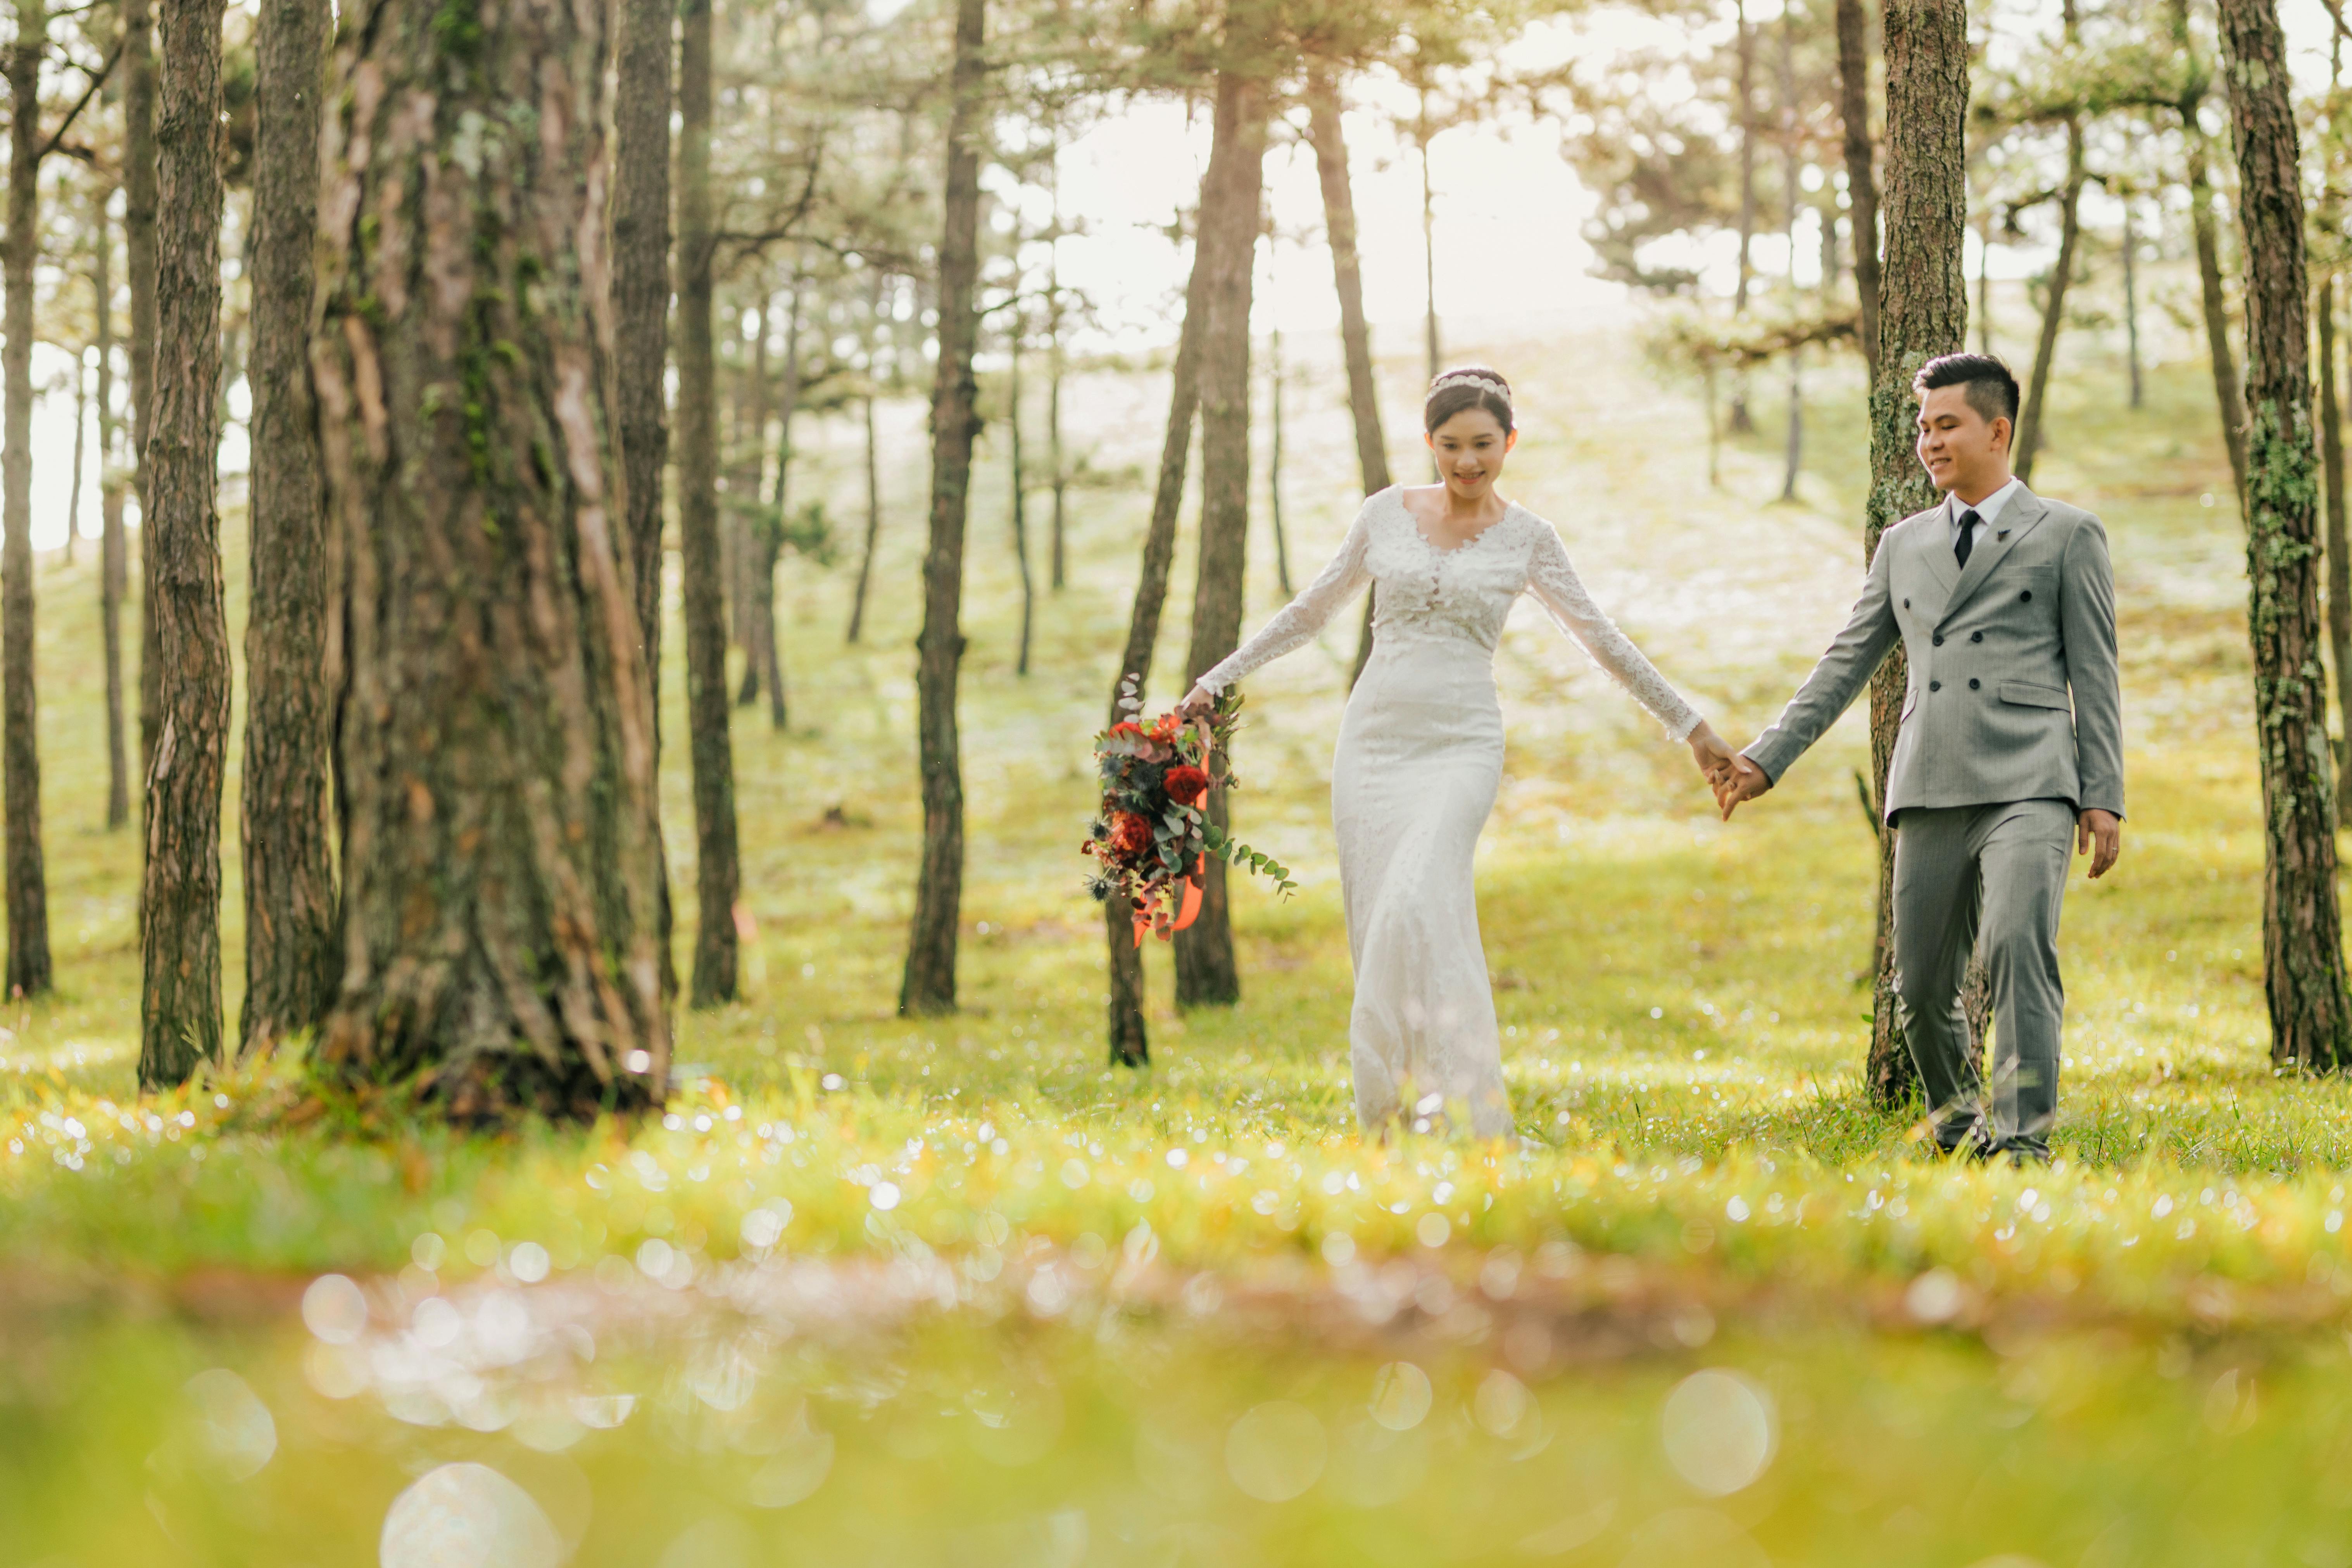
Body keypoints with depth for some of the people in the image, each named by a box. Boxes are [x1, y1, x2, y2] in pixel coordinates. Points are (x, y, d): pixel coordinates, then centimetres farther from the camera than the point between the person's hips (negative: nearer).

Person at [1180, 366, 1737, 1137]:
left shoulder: (1526, 537, 4)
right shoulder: (1388, 512, 8)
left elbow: (1602, 640, 9)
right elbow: (1312, 610, 17)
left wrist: (1691, 728, 10)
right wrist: (1221, 676, 17)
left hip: (1460, 747, -3)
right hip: (1374, 736, 3)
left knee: (1419, 905, -24)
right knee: (1377, 922, -2)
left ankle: (1454, 1102, -22)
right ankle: (1387, 1114, 5)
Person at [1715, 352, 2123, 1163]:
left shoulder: (2067, 534, 8)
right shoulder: (1904, 544, 19)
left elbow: (2094, 678, 5)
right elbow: (1845, 663, 20)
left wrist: (2103, 796, -3)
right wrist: (1766, 758, 11)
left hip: (2028, 786, -4)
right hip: (1930, 793, 4)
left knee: (2018, 945, -24)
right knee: (1920, 986, 5)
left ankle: (2024, 1140, -23)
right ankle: (1959, 1130, 25)